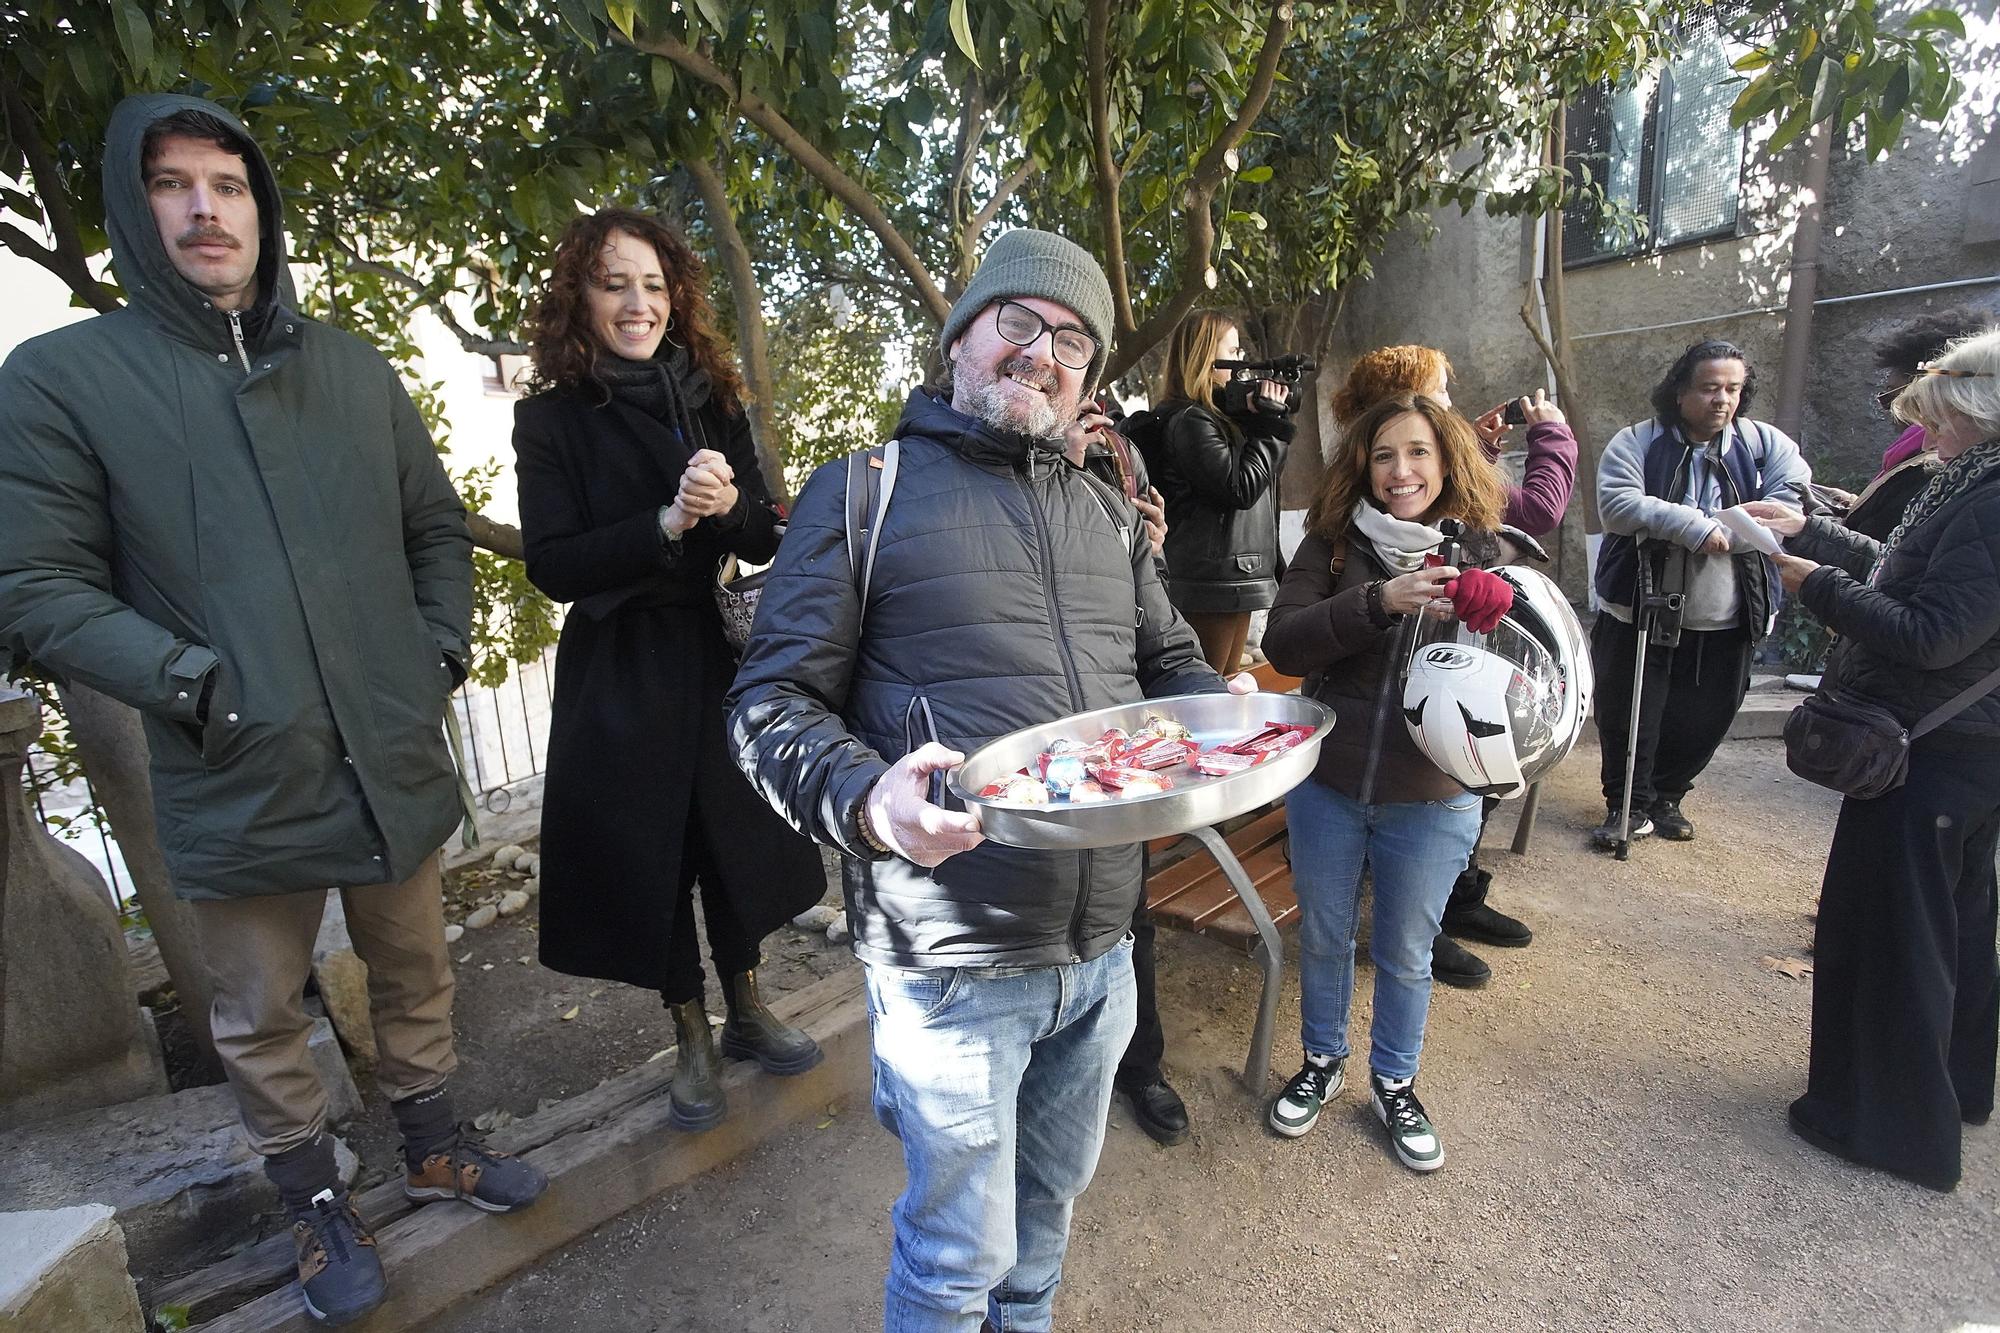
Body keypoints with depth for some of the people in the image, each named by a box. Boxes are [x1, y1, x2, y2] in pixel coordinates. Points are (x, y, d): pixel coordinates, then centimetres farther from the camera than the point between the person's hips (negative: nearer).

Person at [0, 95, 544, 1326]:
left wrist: (442, 653, 1)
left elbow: (437, 529, 12)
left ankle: (434, 1146, 42)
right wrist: (196, 685, -17)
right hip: (238, 785, -2)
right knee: (263, 1018, 15)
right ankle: (317, 1201, 38)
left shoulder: (355, 369, 8)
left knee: (418, 976, 19)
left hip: (395, 762, 3)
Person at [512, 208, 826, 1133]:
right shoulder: (551, 419, -4)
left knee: (739, 837, 12)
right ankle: (692, 1044, 30)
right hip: (622, 672, -3)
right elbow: (552, 565, -12)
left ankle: (747, 1013, 35)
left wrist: (728, 505, -20)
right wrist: (667, 522, -24)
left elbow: (766, 541, 1)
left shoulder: (711, 402, 5)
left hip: (720, 654, 3)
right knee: (651, 855, 7)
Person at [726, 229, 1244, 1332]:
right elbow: (773, 704, -10)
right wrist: (865, 802, -29)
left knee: (1052, 1193, 29)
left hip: (1101, 948, 6)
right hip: (950, 962, -5)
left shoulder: (1106, 515, 10)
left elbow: (1169, 666, 16)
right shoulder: (860, 494, -6)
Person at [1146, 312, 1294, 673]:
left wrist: (1260, 418, 6)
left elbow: (1267, 470, 20)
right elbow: (1241, 487, -17)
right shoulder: (1188, 420, -13)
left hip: (1234, 576, 10)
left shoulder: (1221, 413, 16)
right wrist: (1269, 422, -8)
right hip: (1209, 581, -10)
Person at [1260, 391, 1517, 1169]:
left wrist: (1488, 623, -18)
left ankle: (1394, 1085, 43)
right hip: (1327, 786, 0)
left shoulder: (1483, 552, -2)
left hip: (1432, 800, 0)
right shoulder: (1333, 542, -5)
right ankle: (1322, 1063, 44)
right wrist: (1379, 600, -28)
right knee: (1323, 935, 19)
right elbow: (1282, 643, -17)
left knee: (1405, 953, 17)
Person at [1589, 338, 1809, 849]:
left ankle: (1665, 797, 35)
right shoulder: (1636, 443, -5)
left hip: (1726, 624, 3)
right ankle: (1629, 806, 22)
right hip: (1640, 614, -3)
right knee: (1628, 719, 5)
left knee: (1704, 721, 14)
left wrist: (1735, 528, -17)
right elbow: (1617, 506, -19)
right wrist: (1694, 526, -24)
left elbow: (1793, 497, -4)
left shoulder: (1764, 444, 4)